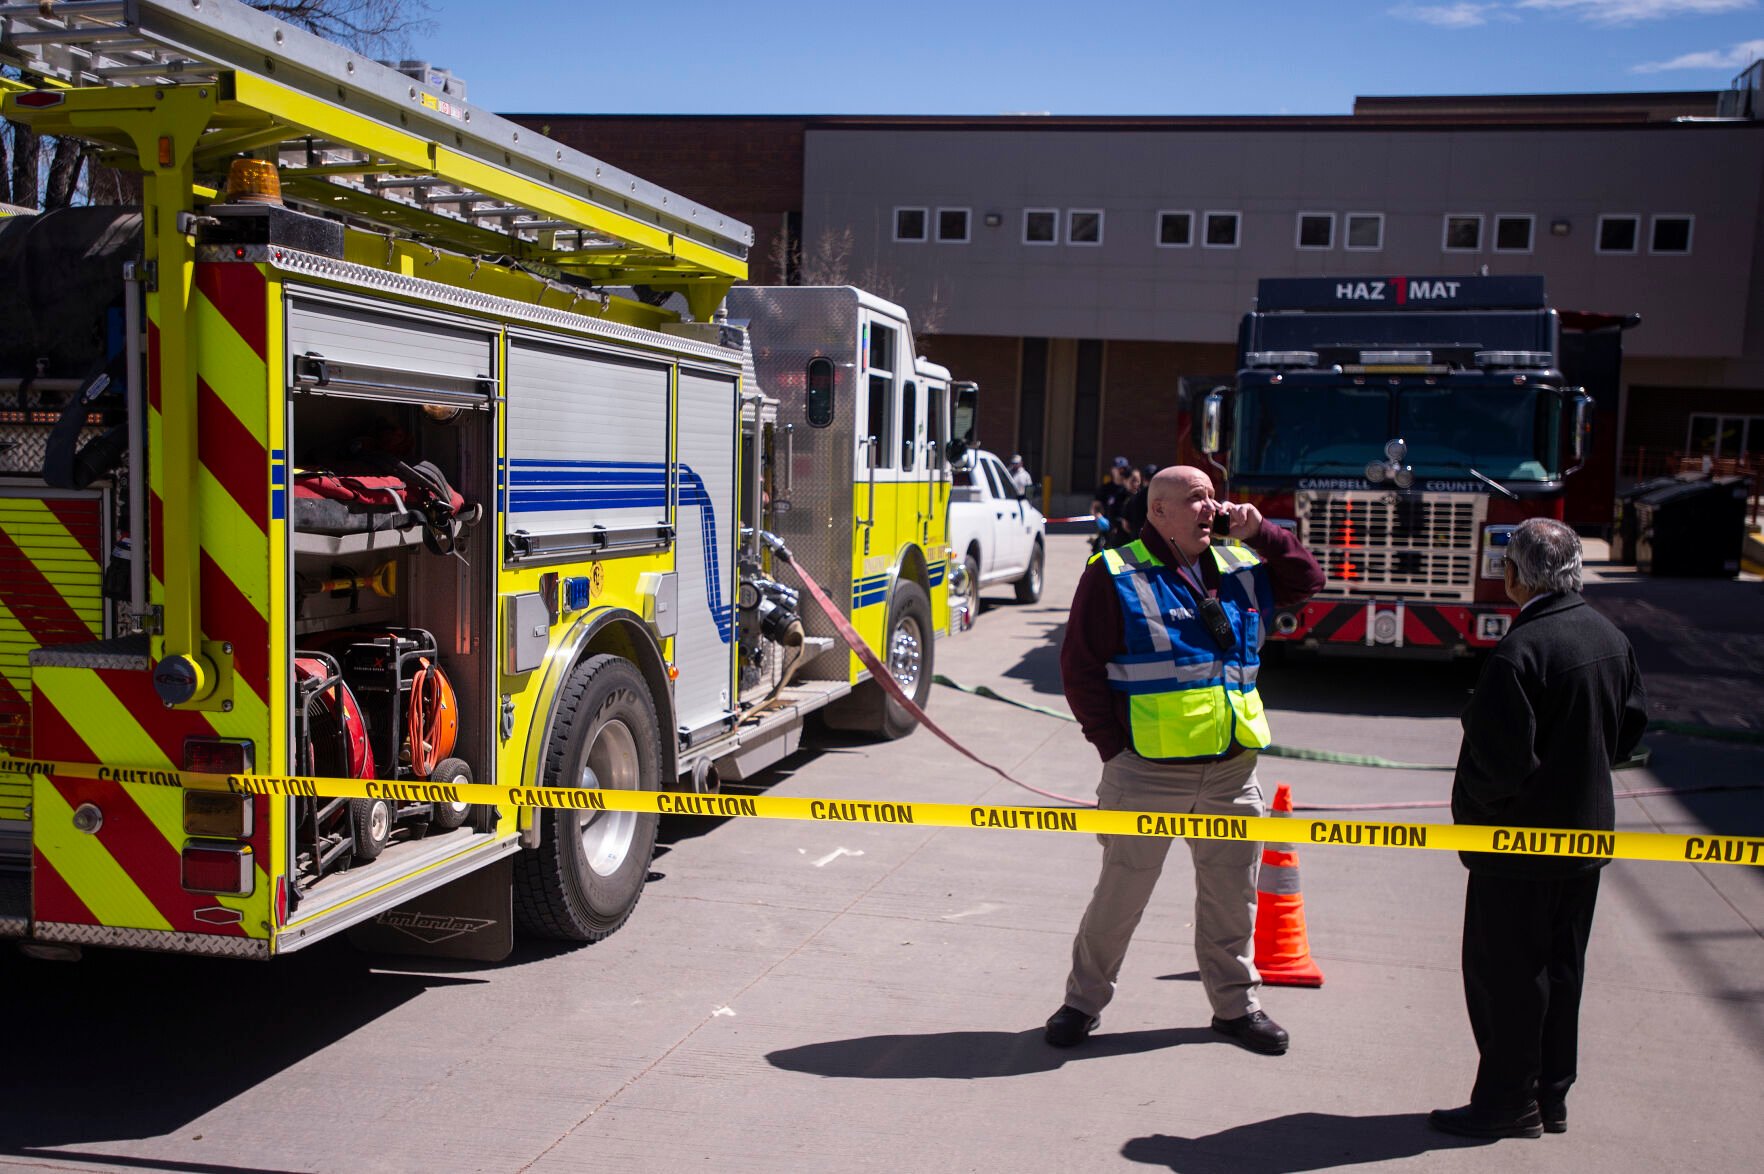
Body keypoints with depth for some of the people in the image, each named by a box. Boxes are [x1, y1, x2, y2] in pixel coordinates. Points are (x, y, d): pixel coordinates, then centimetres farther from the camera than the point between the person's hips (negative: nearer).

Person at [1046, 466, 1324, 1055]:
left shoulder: (1239, 566, 11)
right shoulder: (1116, 575, -6)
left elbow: (1307, 581, 22)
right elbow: (1080, 667, -6)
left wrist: (1260, 533, 6)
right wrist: (1112, 745, -11)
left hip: (1233, 769, 5)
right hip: (1149, 772, -5)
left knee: (1232, 894, 16)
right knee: (1121, 894, 5)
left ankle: (1236, 1002, 33)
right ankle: (1084, 1001, 23)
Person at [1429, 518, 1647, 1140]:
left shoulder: (1520, 651, -24)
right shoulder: (1611, 637, 2)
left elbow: (1501, 757, -25)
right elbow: (1632, 723, 13)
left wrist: (1470, 804, -7)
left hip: (1522, 839, -8)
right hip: (1588, 831, 8)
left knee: (1504, 972, 4)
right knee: (1560, 967, 17)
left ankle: (1508, 1101, 13)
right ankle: (1552, 1094, 27)